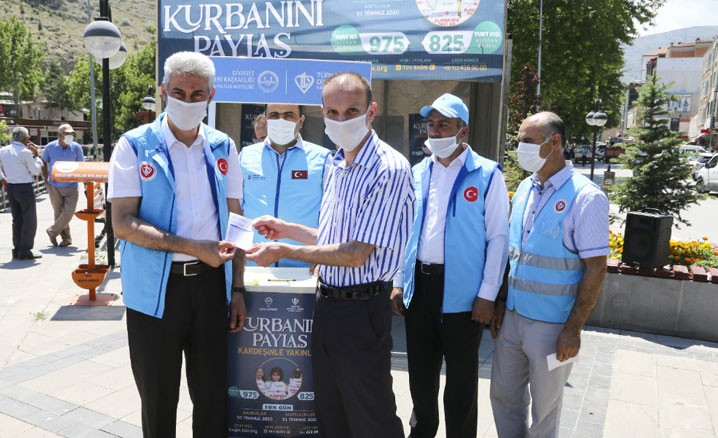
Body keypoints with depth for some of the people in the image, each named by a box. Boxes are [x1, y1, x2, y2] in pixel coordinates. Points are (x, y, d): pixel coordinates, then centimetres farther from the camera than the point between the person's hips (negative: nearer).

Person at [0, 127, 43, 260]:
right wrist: (35, 155, 1)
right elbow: (36, 171, -6)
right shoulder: (25, 152, -13)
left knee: (17, 219, 15)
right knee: (29, 220, 2)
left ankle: (17, 250, 19)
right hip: (25, 188, -7)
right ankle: (25, 251, 2)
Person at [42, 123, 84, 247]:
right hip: (54, 186, 0)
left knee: (68, 211, -8)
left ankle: (52, 232, 15)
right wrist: (46, 179, 4)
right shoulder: (50, 147, -1)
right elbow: (44, 163, 12)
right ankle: (66, 237, 20)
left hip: (71, 186, 0)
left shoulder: (76, 147, -2)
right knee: (58, 212, 5)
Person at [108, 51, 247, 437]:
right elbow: (123, 223, -11)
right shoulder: (134, 146, -4)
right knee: (158, 402, 12)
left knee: (214, 397, 13)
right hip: (156, 288, -2)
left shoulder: (223, 148, 6)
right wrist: (192, 247, -21)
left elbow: (234, 219, 9)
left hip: (211, 283, 3)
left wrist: (237, 288, 4)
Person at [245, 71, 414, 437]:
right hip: (326, 302, 8)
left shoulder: (389, 170, -18)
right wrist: (286, 229, 17)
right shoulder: (337, 165, 10)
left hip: (361, 310, -8)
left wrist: (284, 251, -14)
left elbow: (356, 254, -20)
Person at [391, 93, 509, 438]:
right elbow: (404, 232, 12)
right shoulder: (418, 174, 8)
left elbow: (498, 237, -7)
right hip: (419, 286, 5)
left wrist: (487, 295, -11)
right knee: (420, 369, 19)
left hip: (462, 291, -5)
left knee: (461, 376, 10)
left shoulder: (487, 175, -6)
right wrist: (398, 282, 8)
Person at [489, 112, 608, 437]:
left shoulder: (585, 197, -14)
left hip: (552, 325, -6)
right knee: (503, 393, 16)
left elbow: (596, 268, -15)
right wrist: (501, 305, 11)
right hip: (513, 317, 6)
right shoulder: (524, 189, 6)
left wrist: (574, 329, -16)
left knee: (544, 407, 11)